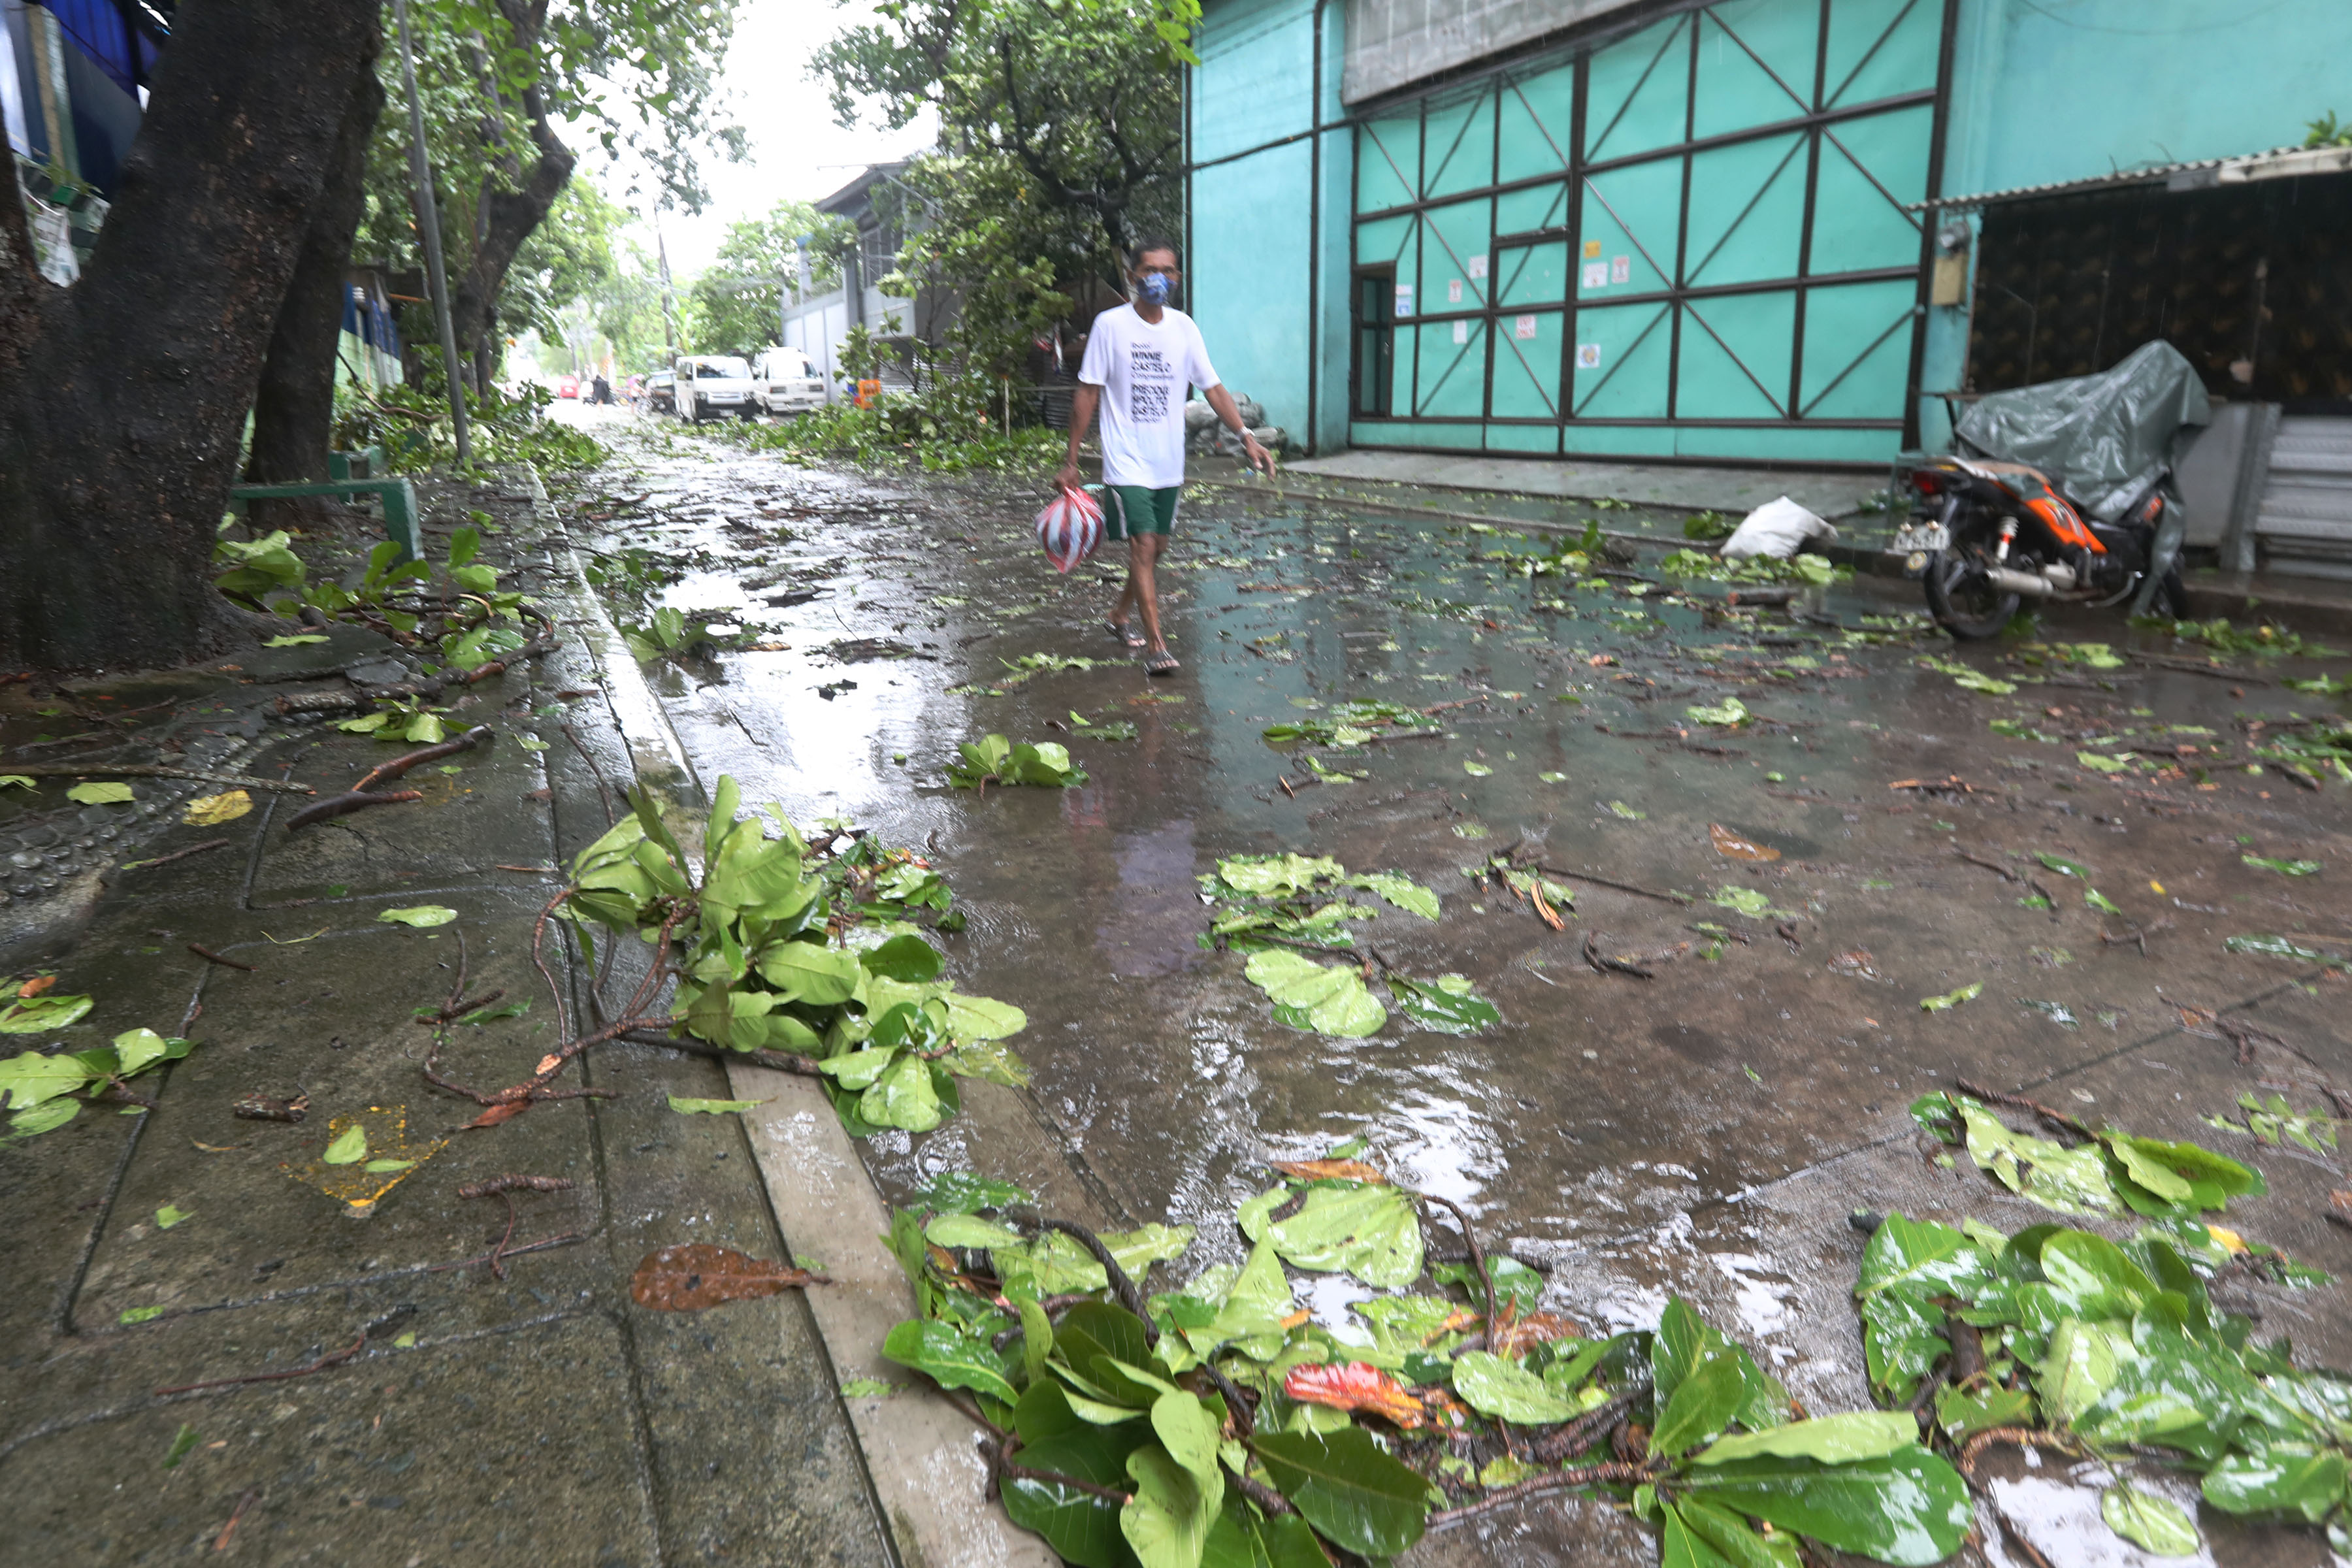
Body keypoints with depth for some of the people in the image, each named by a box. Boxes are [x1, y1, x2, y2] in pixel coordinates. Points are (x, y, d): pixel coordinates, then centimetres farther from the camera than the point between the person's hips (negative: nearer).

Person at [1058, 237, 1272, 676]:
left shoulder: (1184, 327, 5)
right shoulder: (1110, 325, -6)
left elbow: (1212, 388, 6)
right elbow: (1087, 394, -4)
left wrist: (1245, 436, -7)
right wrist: (1071, 460, -5)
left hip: (1169, 464, 5)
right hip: (1126, 460, -5)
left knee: (1156, 548, 14)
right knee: (1142, 545, -14)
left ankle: (1119, 617, 36)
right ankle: (1156, 647, -14)